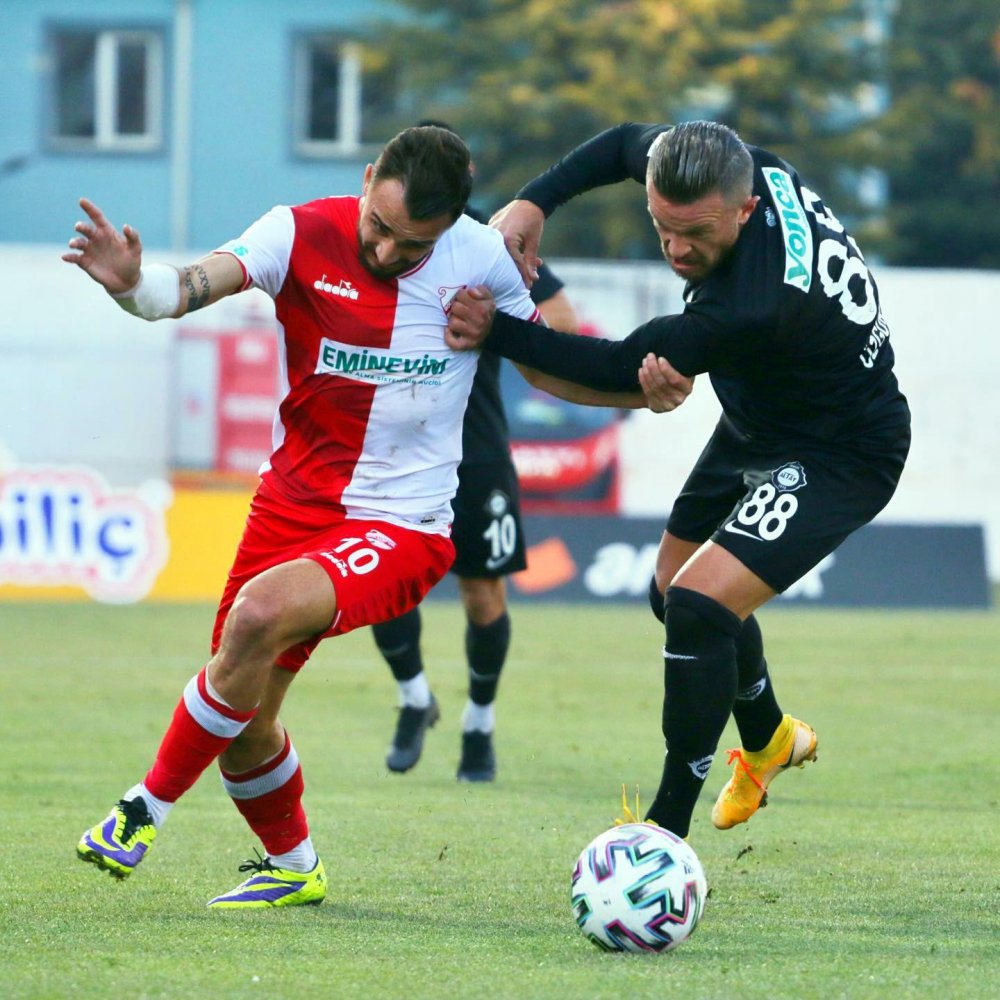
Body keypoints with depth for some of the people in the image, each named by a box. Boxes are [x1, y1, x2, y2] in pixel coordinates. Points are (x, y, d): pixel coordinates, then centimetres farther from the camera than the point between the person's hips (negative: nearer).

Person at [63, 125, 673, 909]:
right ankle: (292, 866, 36)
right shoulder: (304, 234, -11)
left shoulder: (482, 258, -8)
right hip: (294, 503, 3)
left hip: (402, 529, -3)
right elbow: (197, 285, -27)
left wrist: (636, 390, -8)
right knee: (244, 722, 7)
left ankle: (147, 810, -13)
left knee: (260, 613, -29)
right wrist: (133, 282, -49)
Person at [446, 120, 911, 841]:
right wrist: (534, 203, -13)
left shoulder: (756, 306, -41)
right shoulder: (737, 169, -19)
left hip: (838, 458, -10)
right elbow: (627, 143, 2)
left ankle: (667, 830, -13)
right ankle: (770, 740, 50)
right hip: (758, 426, 10)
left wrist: (496, 332, -29)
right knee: (674, 589, 23)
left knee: (699, 605, -24)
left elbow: (623, 368, -29)